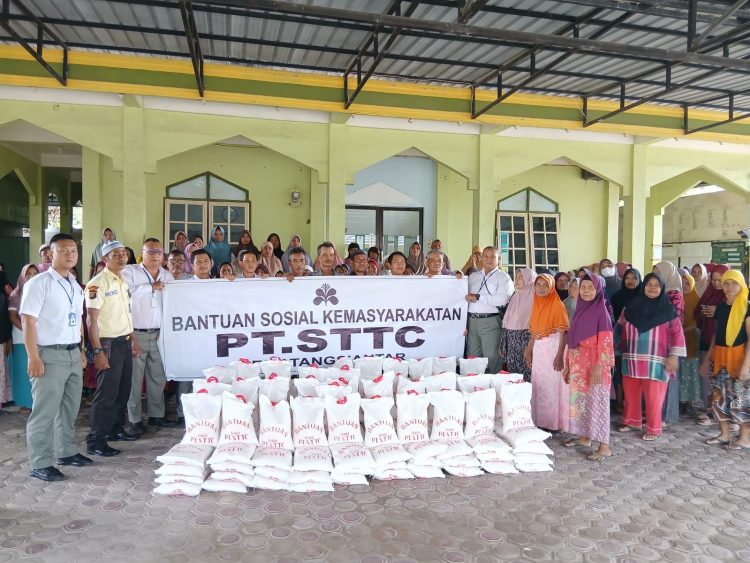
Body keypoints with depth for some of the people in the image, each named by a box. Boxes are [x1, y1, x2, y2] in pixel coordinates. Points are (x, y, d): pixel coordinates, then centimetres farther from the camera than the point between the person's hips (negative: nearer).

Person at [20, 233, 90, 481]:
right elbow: (28, 321, -15)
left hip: (73, 354, 7)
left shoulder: (75, 286, 12)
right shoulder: (38, 283, -11)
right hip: (50, 354, -7)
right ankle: (40, 464, 9)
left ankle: (67, 452, 30)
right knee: (45, 411, -1)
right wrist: (33, 357, -19)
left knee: (70, 408, 16)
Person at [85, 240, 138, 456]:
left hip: (125, 342, 8)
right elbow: (92, 320, -16)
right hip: (109, 343, -8)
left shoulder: (124, 281, 11)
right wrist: (98, 351, -19)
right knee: (106, 392, -3)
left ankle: (116, 429, 29)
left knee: (123, 390, 15)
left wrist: (132, 339, 14)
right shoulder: (98, 283, -13)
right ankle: (95, 441, 6)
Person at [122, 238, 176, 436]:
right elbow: (125, 292, -21)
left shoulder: (167, 276, 12)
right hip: (136, 334, -4)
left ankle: (156, 414, 24)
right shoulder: (130, 272, -2)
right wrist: (152, 287, -12)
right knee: (135, 378, 2)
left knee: (158, 376, 11)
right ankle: (135, 419, 13)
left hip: (159, 334, 5)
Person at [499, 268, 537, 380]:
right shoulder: (515, 295, 15)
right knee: (512, 369, 8)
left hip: (525, 338, -6)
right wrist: (502, 345, 16)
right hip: (511, 339, 7)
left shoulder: (533, 295, -5)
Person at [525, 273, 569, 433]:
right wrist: (528, 349, 14)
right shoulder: (536, 304, 12)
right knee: (539, 385, 10)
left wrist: (560, 355, -19)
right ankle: (540, 421, 21)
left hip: (553, 348, -7)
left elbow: (563, 332, -12)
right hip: (538, 349, 7)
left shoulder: (557, 305, -9)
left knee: (553, 385, -1)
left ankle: (555, 423, 9)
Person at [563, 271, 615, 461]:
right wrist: (568, 365, 14)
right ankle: (584, 437, 26)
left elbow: (606, 340, -14)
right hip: (578, 364, 7)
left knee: (597, 403, -4)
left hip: (594, 365, -7)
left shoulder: (601, 310, -9)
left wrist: (599, 366, -20)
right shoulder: (580, 309, 11)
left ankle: (604, 446, 3)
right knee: (580, 401, 13)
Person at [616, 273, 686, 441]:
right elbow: (620, 328, 11)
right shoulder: (631, 307, 7)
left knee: (653, 396, -1)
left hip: (655, 361, -3)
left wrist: (674, 356, -9)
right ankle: (632, 421, 29)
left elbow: (677, 334, -2)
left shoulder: (668, 310, 0)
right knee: (630, 393, 12)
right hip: (632, 359, 3)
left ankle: (653, 429, 13)